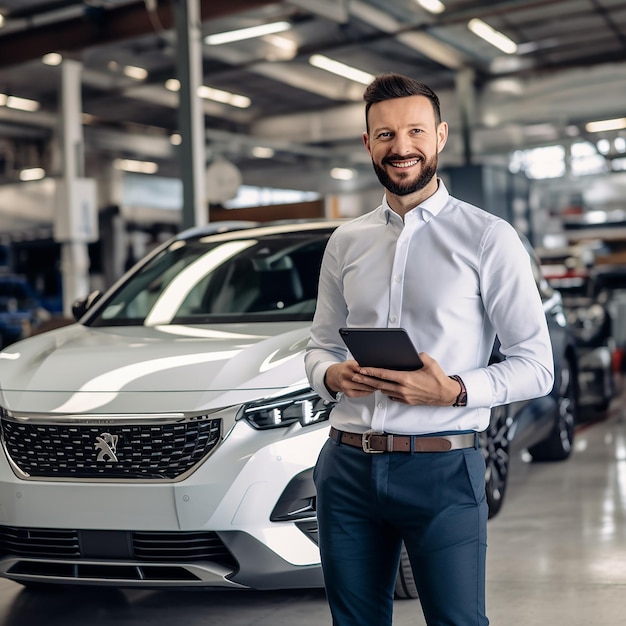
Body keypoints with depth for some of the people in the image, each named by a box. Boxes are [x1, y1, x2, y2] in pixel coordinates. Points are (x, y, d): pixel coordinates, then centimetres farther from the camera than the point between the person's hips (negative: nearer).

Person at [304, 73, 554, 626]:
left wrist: (453, 390, -19)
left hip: (442, 470, -4)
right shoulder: (346, 242, 12)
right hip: (348, 467, 4)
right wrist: (331, 375, -5)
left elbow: (536, 365, -3)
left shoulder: (489, 239, -2)